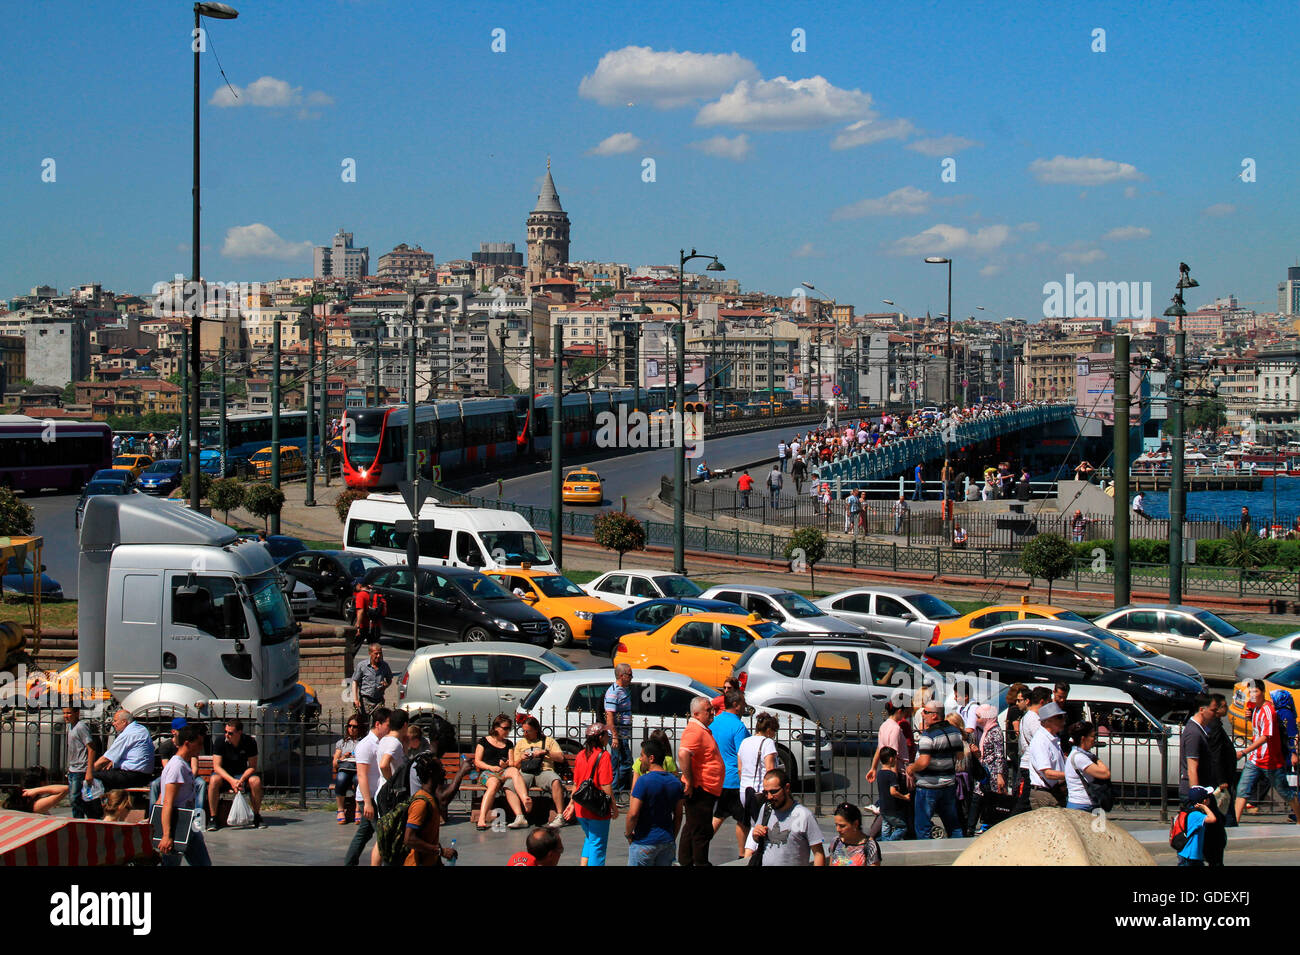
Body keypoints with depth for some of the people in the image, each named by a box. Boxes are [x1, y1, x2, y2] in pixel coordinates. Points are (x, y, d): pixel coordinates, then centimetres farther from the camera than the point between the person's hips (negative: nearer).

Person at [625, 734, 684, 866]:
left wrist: (628, 833, -5)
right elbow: (678, 816, 10)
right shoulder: (675, 782, 4)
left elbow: (633, 813, -20)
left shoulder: (644, 781, -15)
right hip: (667, 842, 6)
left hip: (644, 843, -6)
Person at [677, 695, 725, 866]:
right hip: (700, 790, -11)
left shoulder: (702, 730, 16)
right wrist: (689, 782, -29)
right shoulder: (694, 731, -18)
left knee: (692, 829, 17)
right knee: (701, 831, -4)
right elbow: (683, 753, -33)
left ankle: (685, 862, 24)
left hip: (708, 790, 11)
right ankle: (700, 862, 1)